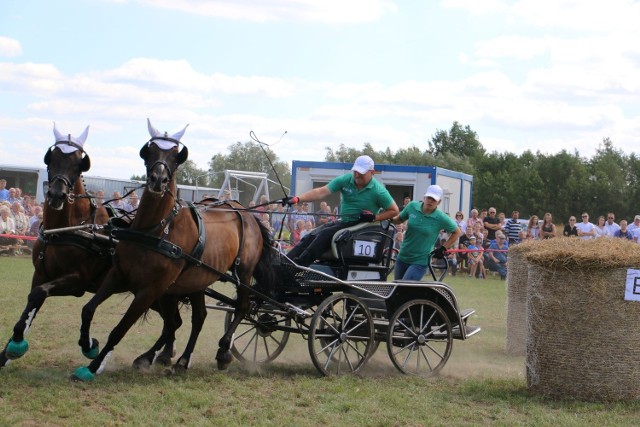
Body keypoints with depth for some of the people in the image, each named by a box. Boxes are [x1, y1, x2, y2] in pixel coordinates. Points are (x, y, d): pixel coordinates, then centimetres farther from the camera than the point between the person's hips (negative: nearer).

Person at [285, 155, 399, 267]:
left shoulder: (378, 191, -12)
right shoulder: (345, 180, -3)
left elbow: (394, 211, -2)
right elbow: (321, 192, -11)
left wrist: (374, 217, -17)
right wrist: (297, 199, -24)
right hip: (343, 222, 6)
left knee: (325, 234, -28)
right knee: (311, 236, -15)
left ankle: (299, 264, -35)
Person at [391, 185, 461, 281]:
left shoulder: (441, 218, -12)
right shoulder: (412, 206, -4)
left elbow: (457, 232, 2)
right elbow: (399, 219, 14)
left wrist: (443, 248, -3)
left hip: (420, 262, -5)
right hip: (402, 258, 5)